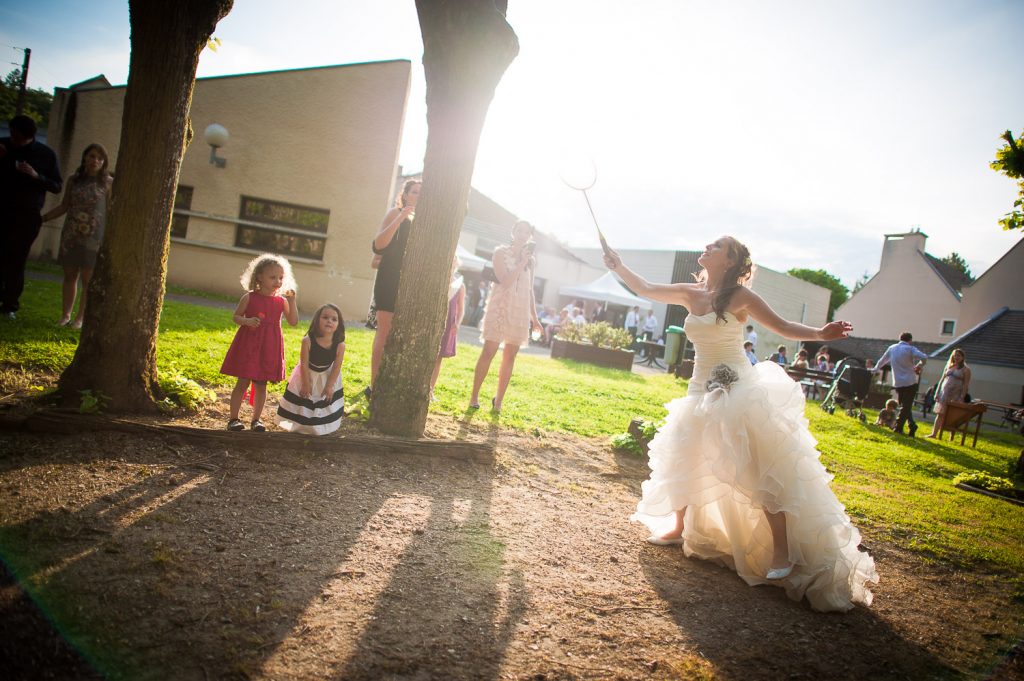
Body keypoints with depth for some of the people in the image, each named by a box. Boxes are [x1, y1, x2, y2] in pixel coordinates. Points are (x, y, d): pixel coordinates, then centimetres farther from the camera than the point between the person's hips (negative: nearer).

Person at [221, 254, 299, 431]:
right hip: (248, 345, -2)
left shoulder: (282, 301, 2)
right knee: (243, 382, 2)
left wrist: (292, 301, -13)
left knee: (261, 384, 10)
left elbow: (293, 321, -3)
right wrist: (247, 321, -19)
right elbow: (236, 316, 2)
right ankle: (233, 419, 13)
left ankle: (256, 419, 22)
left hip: (269, 349, 2)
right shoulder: (249, 298, -5)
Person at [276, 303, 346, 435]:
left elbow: (337, 367, -16)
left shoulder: (340, 345, -28)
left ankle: (323, 429, 31)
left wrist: (329, 386, -12)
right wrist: (306, 384, -15)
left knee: (327, 405, 11)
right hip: (308, 375, -1)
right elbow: (304, 364, -21)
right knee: (302, 405, 15)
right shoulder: (308, 341, -31)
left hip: (327, 377, 1)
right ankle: (299, 426, 37)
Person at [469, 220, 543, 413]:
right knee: (488, 352, -6)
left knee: (510, 356, 4)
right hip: (500, 307, -4)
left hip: (521, 311, 4)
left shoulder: (530, 259, 13)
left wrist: (534, 317, 14)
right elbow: (505, 281, -12)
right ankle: (474, 396, 1)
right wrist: (522, 262, -12)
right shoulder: (501, 252, -1)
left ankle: (499, 399, 11)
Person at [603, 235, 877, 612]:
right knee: (682, 460, 13)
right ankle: (678, 527, 34)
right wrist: (618, 266, 0)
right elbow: (646, 289, 10)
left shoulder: (740, 296, -9)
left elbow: (783, 327, -5)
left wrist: (820, 334, -21)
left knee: (759, 471, -10)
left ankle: (783, 551, -1)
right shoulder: (690, 294, 5)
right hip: (702, 391, 6)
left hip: (740, 391, -6)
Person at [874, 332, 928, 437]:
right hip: (910, 382, -3)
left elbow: (882, 361, 17)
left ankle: (911, 425, 3)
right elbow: (924, 357, -19)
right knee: (906, 406, 2)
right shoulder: (910, 349, -5)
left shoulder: (892, 348, 7)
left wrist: (875, 369, 33)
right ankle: (898, 427, -5)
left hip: (898, 383, 3)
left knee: (904, 406, 14)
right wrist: (919, 367, -1)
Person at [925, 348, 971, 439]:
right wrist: (937, 392, 8)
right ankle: (934, 434, 5)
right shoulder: (948, 366, 15)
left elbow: (966, 384, -5)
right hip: (944, 393, 4)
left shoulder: (965, 369, 1)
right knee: (940, 414, 4)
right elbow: (942, 380, 15)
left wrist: (962, 397, -14)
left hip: (955, 396, -4)